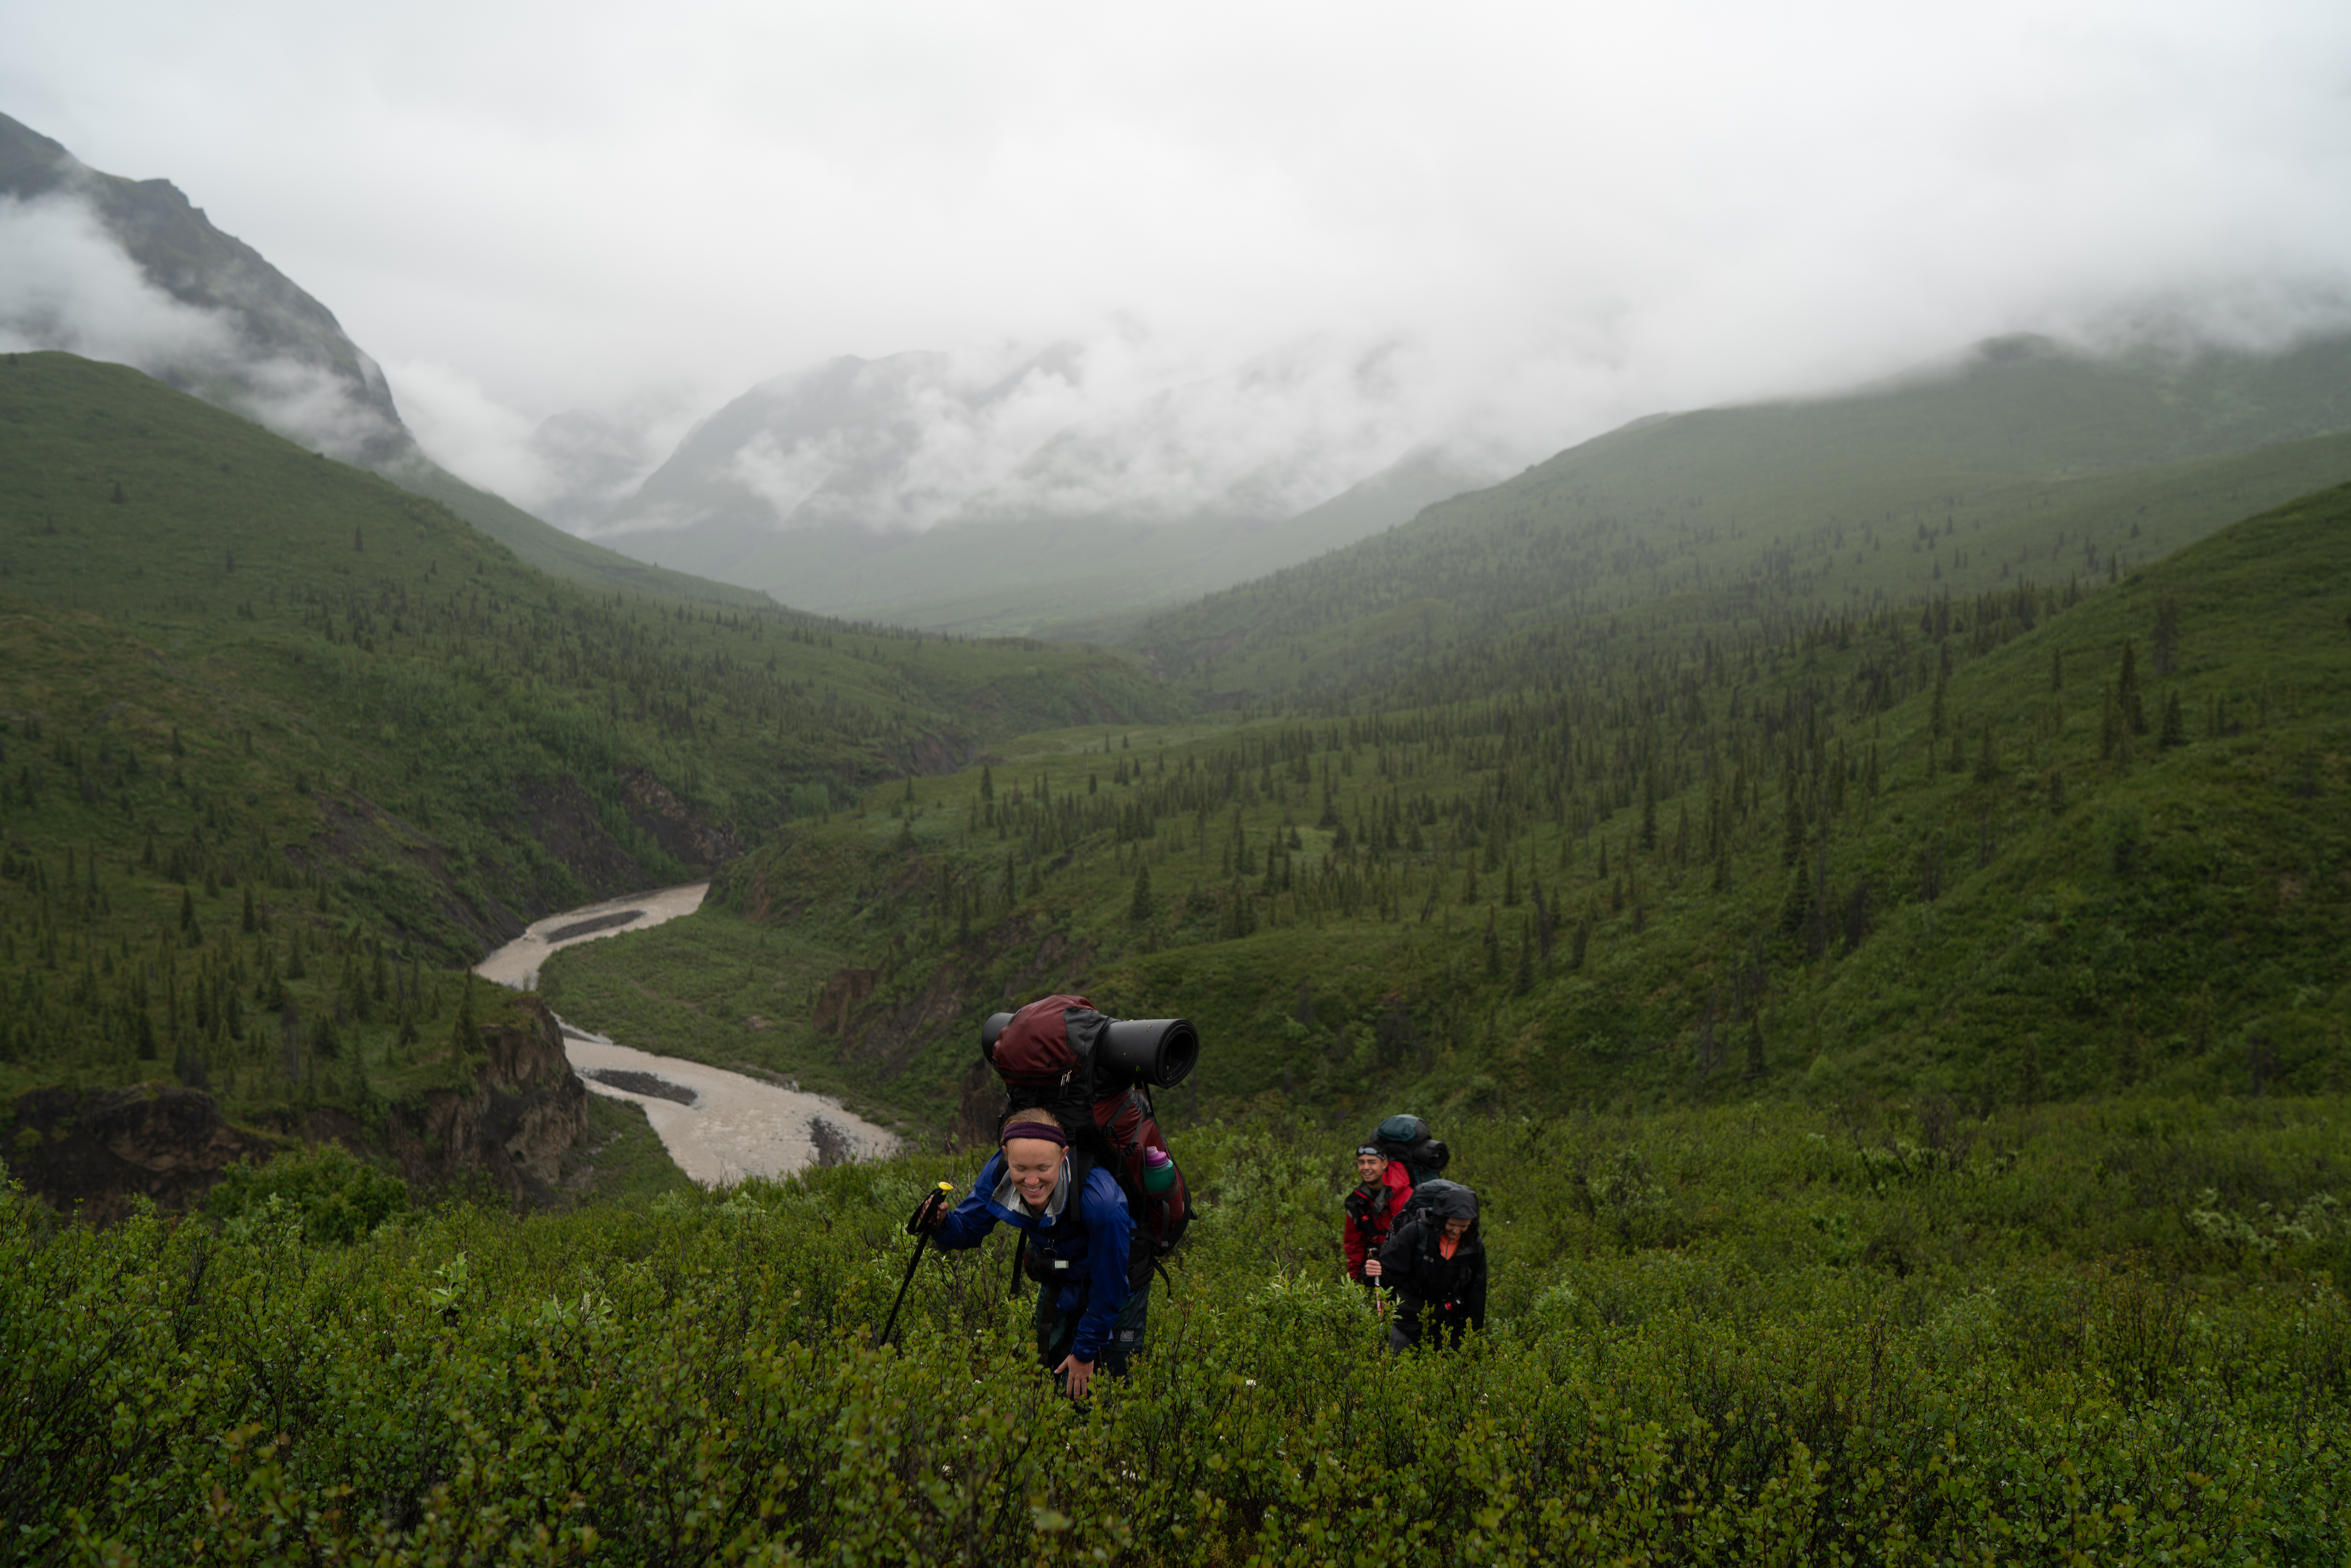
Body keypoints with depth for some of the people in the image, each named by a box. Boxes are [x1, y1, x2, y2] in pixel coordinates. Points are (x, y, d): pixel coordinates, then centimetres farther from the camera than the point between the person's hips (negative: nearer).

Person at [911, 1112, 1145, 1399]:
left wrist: (1086, 1352, -15)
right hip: (1059, 1283, 5)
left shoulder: (1099, 1198, -40)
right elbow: (968, 1228, -10)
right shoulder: (998, 1172, -27)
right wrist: (941, 1225, -34)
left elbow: (1110, 1289, -27)